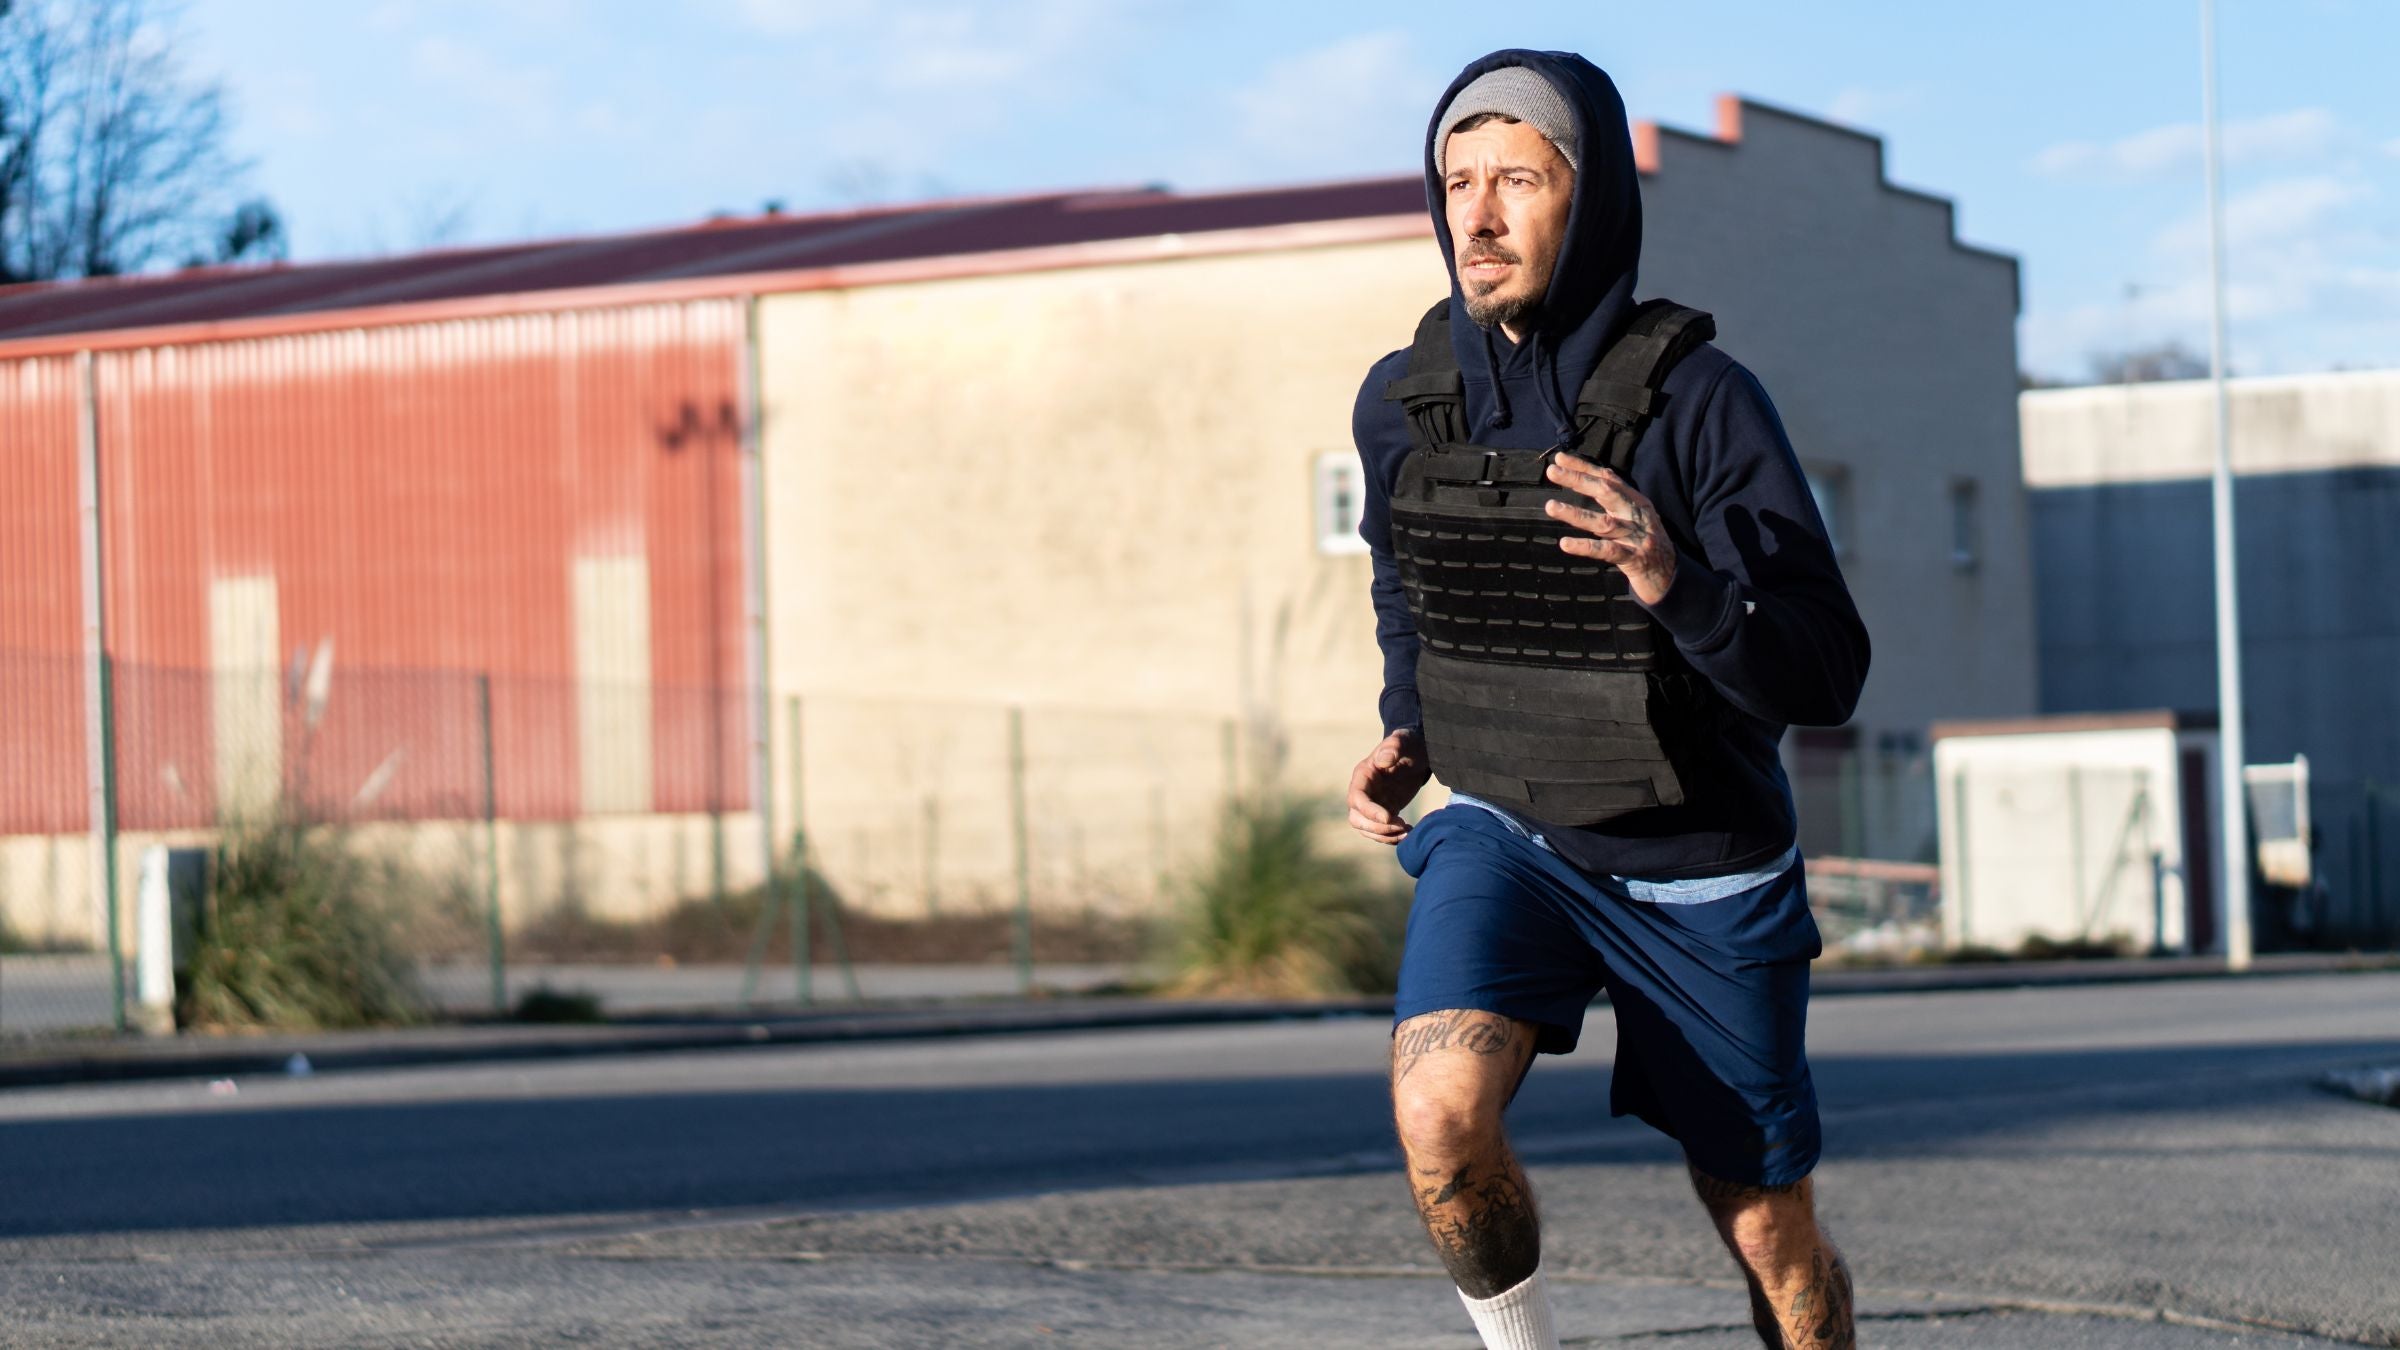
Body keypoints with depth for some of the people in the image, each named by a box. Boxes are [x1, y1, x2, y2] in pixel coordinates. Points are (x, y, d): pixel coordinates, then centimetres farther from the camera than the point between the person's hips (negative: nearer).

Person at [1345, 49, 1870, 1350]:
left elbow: (1828, 676, -20)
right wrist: (1407, 740, 0)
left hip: (1699, 870, -2)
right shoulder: (1403, 403, -5)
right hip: (1503, 833, 2)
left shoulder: (1698, 400, -18)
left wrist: (1678, 582, -38)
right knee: (1440, 1112, -26)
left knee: (1770, 1237, 8)